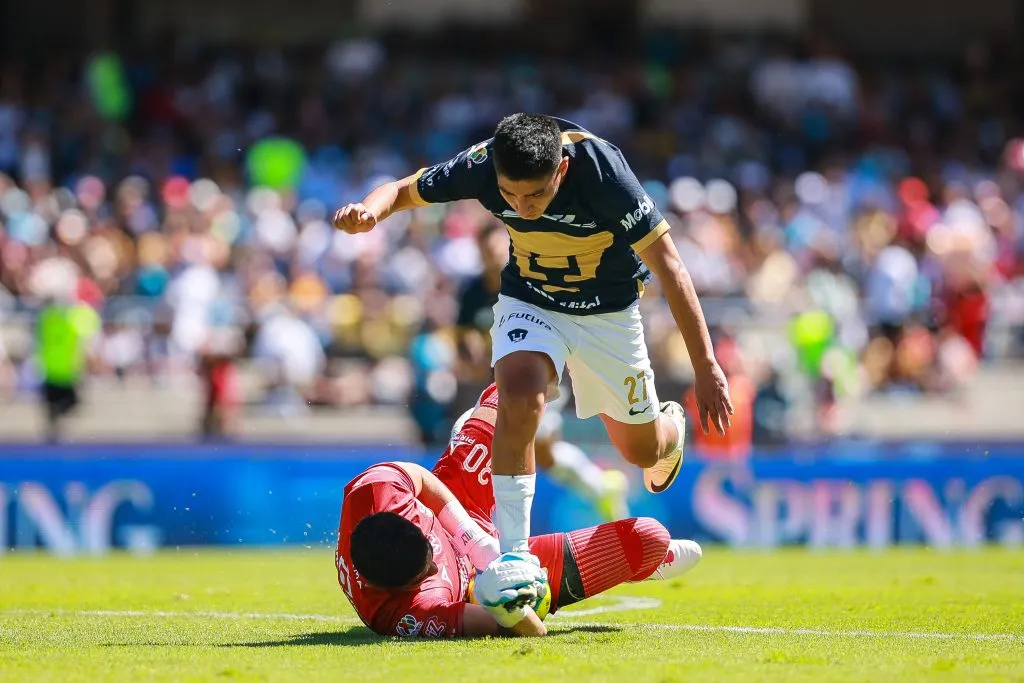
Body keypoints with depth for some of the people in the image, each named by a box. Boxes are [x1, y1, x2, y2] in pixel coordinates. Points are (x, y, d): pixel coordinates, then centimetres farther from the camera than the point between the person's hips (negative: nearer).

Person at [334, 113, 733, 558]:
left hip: (609, 310, -1)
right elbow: (402, 190, -9)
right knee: (519, 393, -31)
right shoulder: (482, 166, -26)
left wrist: (706, 368, -29)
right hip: (529, 301, 1)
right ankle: (513, 552, -24)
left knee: (643, 451, 13)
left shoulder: (604, 172, -34)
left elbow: (668, 267, -28)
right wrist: (370, 209, -34)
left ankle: (670, 426, 53)